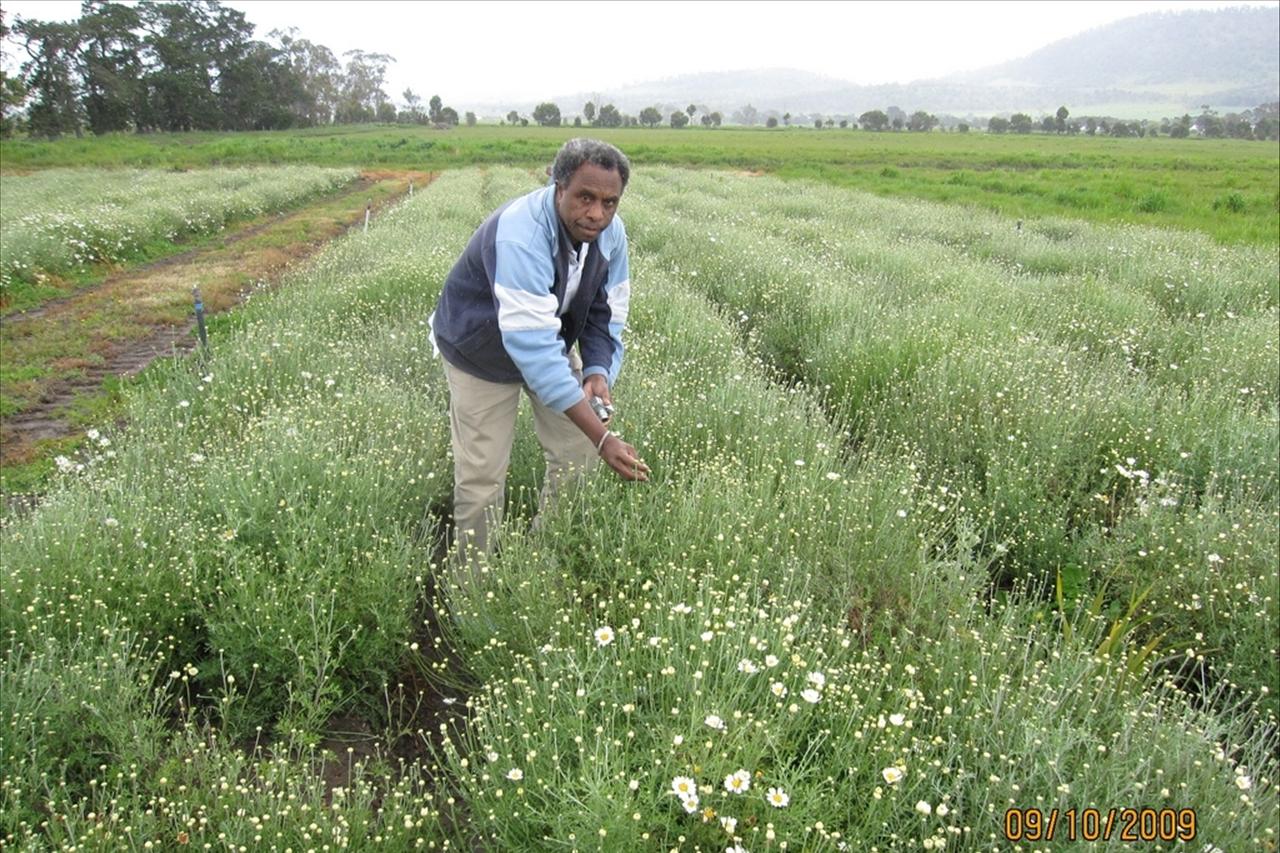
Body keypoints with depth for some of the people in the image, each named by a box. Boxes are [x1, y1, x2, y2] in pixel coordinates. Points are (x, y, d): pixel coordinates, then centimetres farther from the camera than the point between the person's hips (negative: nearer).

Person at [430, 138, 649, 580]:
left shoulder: (610, 232, -17)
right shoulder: (521, 236, -40)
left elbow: (607, 311, -3)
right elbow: (532, 346, -47)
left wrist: (599, 370, -25)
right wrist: (602, 437, -50)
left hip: (551, 343, 6)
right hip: (482, 352, -6)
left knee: (577, 455, 5)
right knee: (482, 476, -5)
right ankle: (471, 582, 16)